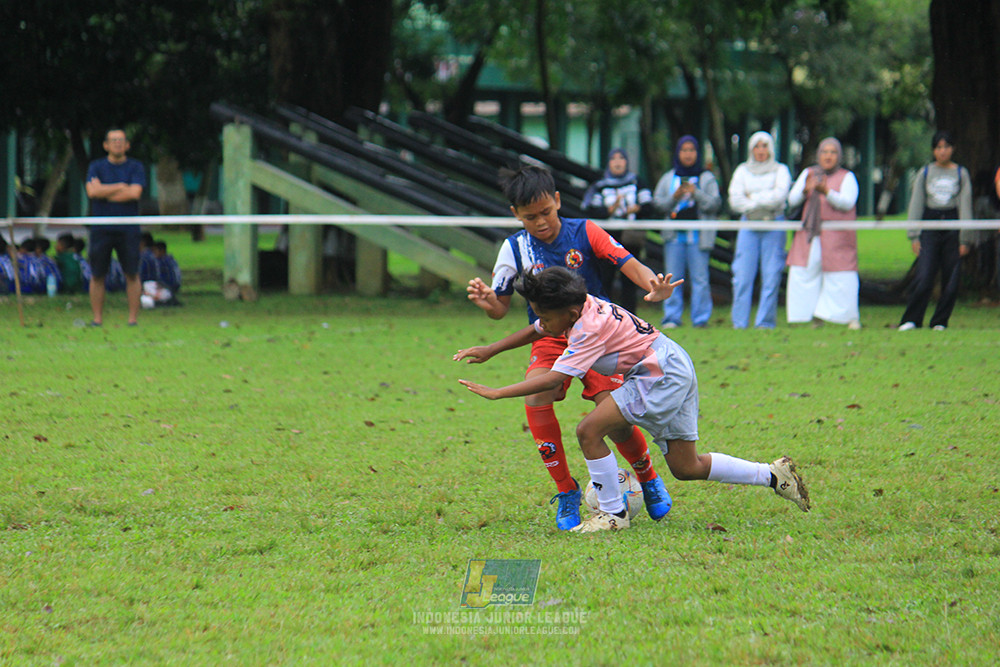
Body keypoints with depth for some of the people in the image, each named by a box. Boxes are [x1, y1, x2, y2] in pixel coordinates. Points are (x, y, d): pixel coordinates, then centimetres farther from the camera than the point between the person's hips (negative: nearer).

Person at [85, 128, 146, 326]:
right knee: (97, 275, 0)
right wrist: (120, 187, -7)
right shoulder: (96, 167, 9)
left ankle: (133, 318, 2)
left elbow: (135, 193, -10)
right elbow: (92, 191, -7)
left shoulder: (135, 167, 5)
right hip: (101, 227, 1)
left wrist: (104, 192, -5)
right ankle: (97, 318, 6)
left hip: (128, 228, -1)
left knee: (132, 274, -3)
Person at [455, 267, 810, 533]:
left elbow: (554, 378, -29)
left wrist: (496, 393, -29)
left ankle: (613, 513, -6)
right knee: (686, 467, 14)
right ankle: (773, 475, 18)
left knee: (589, 431, -16)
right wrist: (489, 351, 17)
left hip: (661, 376, -10)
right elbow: (536, 331, 21)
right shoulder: (578, 309, 2)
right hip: (674, 367, 10)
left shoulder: (590, 329, -24)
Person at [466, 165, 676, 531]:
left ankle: (648, 478, 12)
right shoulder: (515, 249, -3)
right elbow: (500, 308, 4)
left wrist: (654, 285, -35)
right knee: (535, 399, -28)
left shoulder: (584, 233, -8)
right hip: (550, 340, 1)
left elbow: (630, 265, -14)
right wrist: (487, 302, -21)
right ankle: (566, 491, -11)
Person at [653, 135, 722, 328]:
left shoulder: (707, 178, 8)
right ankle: (671, 318, 3)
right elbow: (658, 202, 8)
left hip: (699, 237, -2)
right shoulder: (668, 178, 15)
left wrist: (697, 194, -14)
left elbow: (715, 204, 0)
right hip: (674, 236, 2)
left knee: (699, 278, -6)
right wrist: (674, 197, -9)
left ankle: (701, 318, -2)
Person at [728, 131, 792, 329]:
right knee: (742, 275, -6)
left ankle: (765, 322, -2)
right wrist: (764, 201, -5)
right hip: (748, 225, 1)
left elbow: (779, 196, -9)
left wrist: (753, 198, -5)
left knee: (771, 275, -6)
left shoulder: (780, 170, 8)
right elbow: (735, 201, 1)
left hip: (774, 226, -1)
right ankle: (739, 322, -3)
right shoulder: (742, 171, 14)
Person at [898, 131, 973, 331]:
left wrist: (964, 239, 0)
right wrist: (914, 236, 0)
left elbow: (965, 206, 6)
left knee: (951, 280, -1)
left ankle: (940, 321, 10)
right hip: (929, 227, 0)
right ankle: (911, 320, -5)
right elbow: (916, 205, 8)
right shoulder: (925, 173, 8)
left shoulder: (961, 173, 7)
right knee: (924, 277, -12)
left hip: (953, 226, 1)